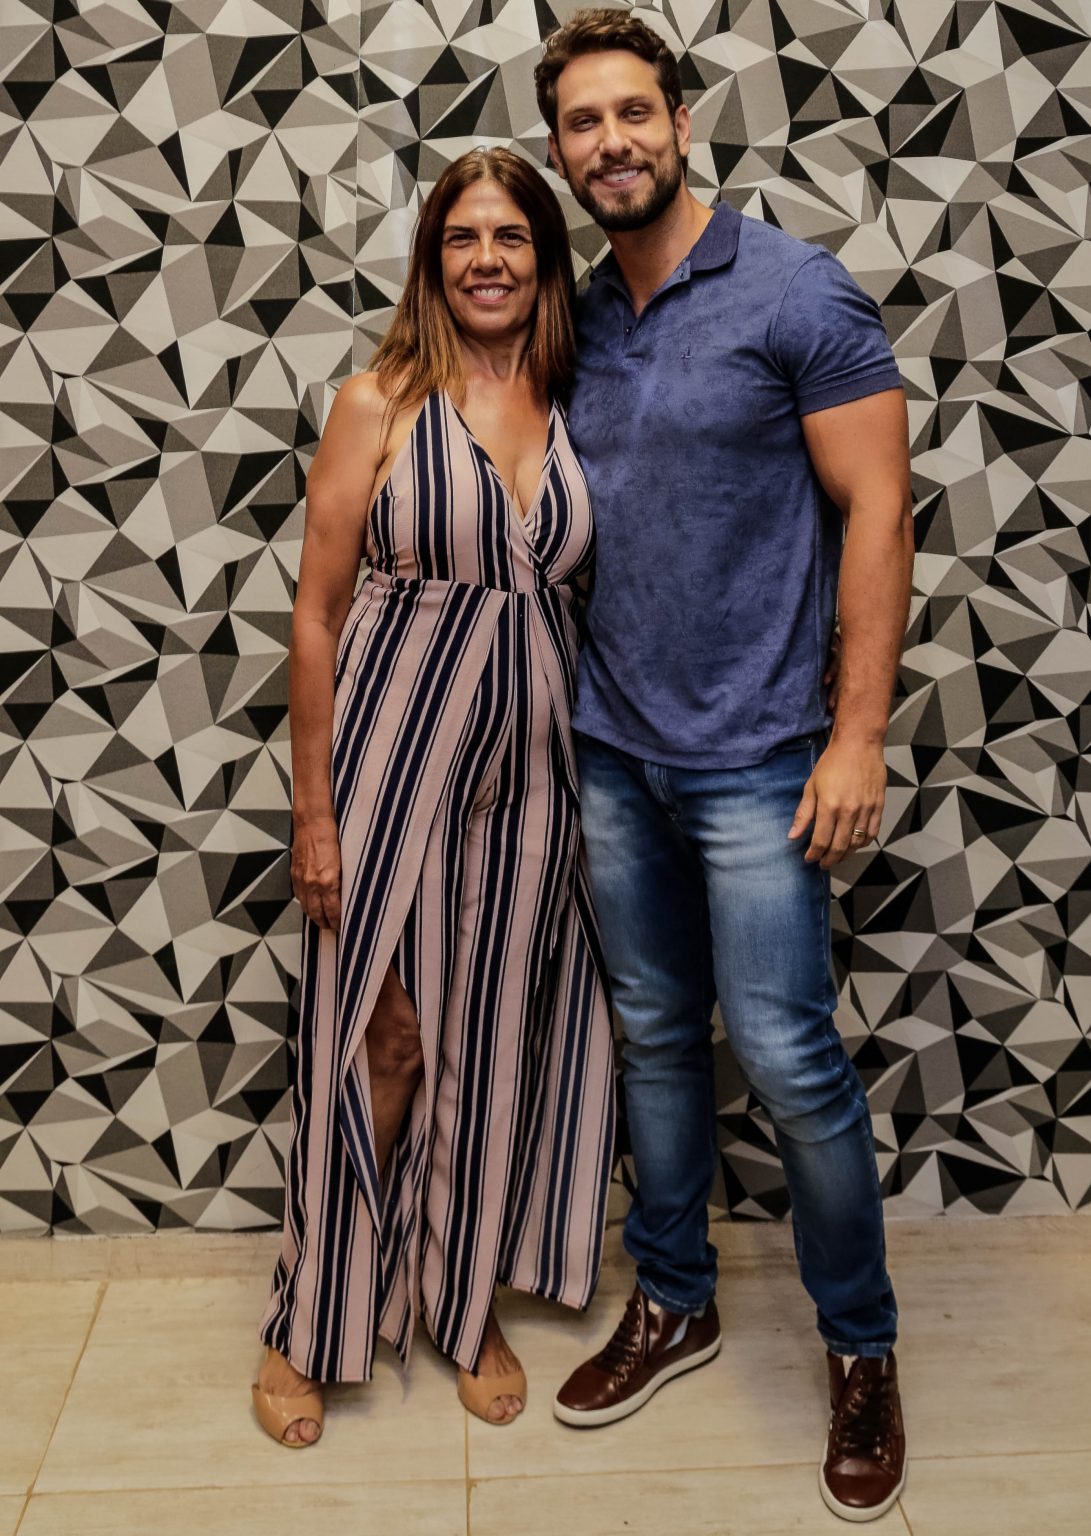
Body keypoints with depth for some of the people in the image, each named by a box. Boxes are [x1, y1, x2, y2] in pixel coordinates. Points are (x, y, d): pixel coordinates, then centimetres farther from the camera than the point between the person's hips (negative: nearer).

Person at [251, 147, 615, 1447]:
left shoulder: (574, 412, 6)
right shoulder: (379, 403, -4)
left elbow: (583, 595, 11)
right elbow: (317, 612, -6)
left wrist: (604, 775, 5)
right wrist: (313, 806, -9)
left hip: (529, 761, 4)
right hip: (394, 752, -3)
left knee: (495, 1040, 12)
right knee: (376, 1041, 4)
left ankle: (467, 1305, 33)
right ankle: (312, 1326, 26)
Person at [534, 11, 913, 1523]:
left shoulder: (797, 292, -7)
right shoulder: (579, 322, 11)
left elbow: (877, 507, -10)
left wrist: (858, 734, -16)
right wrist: (564, 710, 12)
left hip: (751, 759, -5)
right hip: (611, 751, 6)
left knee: (787, 1058, -4)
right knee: (656, 1036, 14)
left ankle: (863, 1351, 19)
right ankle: (674, 1301, 32)